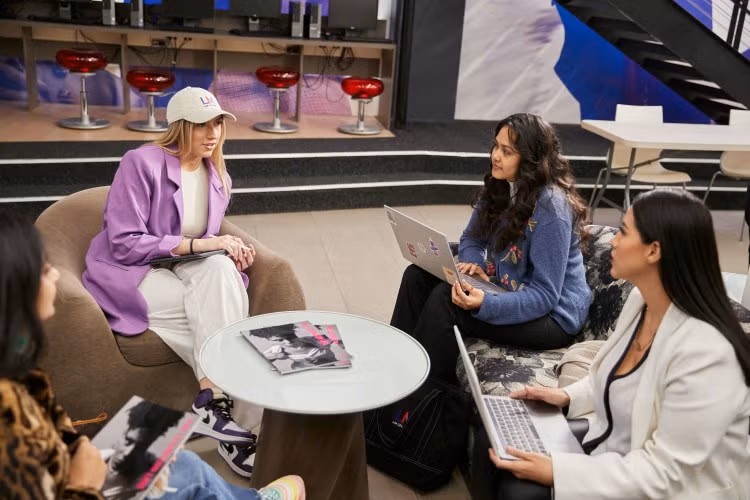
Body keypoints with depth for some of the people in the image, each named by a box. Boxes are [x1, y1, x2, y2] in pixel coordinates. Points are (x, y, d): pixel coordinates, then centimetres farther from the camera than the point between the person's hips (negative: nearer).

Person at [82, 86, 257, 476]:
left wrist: (229, 249, -9)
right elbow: (124, 244, -20)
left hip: (182, 268, 6)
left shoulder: (218, 177, 7)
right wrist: (200, 244, -26)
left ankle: (216, 401, -32)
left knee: (222, 270, -30)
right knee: (212, 309, -31)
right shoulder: (141, 163, -15)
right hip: (127, 274, -5)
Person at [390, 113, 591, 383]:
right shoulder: (498, 187, -1)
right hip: (507, 290, 8)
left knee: (445, 299, -26)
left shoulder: (551, 207, -25)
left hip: (551, 314, -8)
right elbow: (472, 239, 11)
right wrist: (473, 263, -13)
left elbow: (545, 295, -26)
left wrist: (486, 305, -39)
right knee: (417, 276, -5)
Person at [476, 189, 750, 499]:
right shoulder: (640, 299, -4)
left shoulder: (705, 354, -30)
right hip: (607, 451, 8)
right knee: (493, 447, 0)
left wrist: (555, 472, -28)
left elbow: (663, 472, -26)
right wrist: (568, 397, 1)